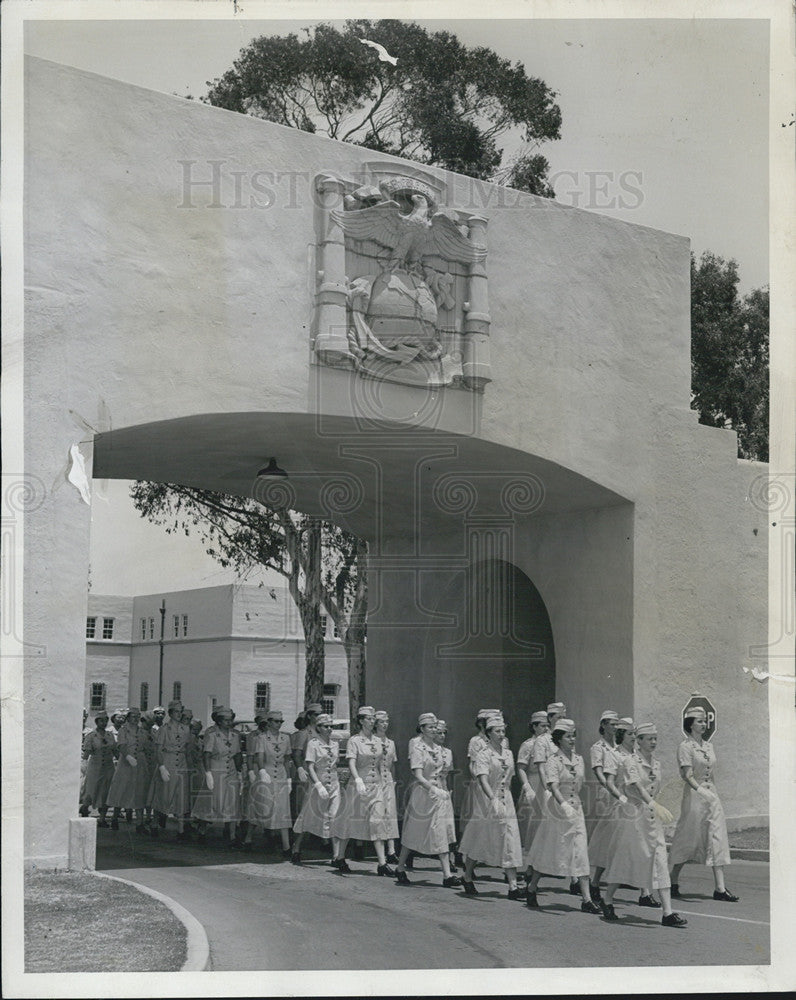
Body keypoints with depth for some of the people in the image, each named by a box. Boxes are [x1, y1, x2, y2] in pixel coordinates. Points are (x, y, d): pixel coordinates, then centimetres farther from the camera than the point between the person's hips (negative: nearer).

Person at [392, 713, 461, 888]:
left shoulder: (437, 748, 9)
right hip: (422, 793, -6)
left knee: (441, 835, 0)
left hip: (437, 794, 6)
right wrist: (434, 789, -30)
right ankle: (400, 869, 23)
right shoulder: (418, 748, -11)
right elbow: (418, 776, -19)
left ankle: (447, 875, -4)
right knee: (412, 834, 6)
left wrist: (445, 791, 13)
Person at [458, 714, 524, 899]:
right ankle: (467, 877, 27)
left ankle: (513, 886, -6)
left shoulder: (508, 754, 9)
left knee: (510, 842, -4)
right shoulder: (484, 755, -11)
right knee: (478, 842, 6)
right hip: (486, 801, -5)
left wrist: (505, 798, 14)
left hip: (506, 801, 5)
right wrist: (494, 799, -37)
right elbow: (483, 780, -24)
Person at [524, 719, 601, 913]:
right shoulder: (553, 761, -11)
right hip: (557, 809, -5)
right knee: (548, 852, 5)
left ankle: (586, 899, -4)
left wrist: (575, 803, 15)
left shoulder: (579, 760, 7)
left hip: (576, 809, 5)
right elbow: (554, 787, -23)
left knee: (581, 853, -3)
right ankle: (531, 890, 25)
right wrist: (564, 805, -37)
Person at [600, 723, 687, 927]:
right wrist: (653, 805, -39)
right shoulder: (630, 761, -11)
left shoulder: (656, 763, 10)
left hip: (651, 817, 5)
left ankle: (668, 913, -7)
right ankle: (607, 901, 27)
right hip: (631, 813, -5)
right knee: (623, 859, 6)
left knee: (660, 860, -4)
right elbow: (637, 786, -27)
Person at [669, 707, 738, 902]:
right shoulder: (686, 746, -9)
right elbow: (688, 775, -18)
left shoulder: (708, 746, 13)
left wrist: (713, 792, 15)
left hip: (711, 795, 7)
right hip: (694, 795, -7)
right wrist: (701, 790, -32)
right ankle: (673, 884, 15)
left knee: (717, 839, 0)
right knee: (688, 841, 1)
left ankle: (720, 888, -1)